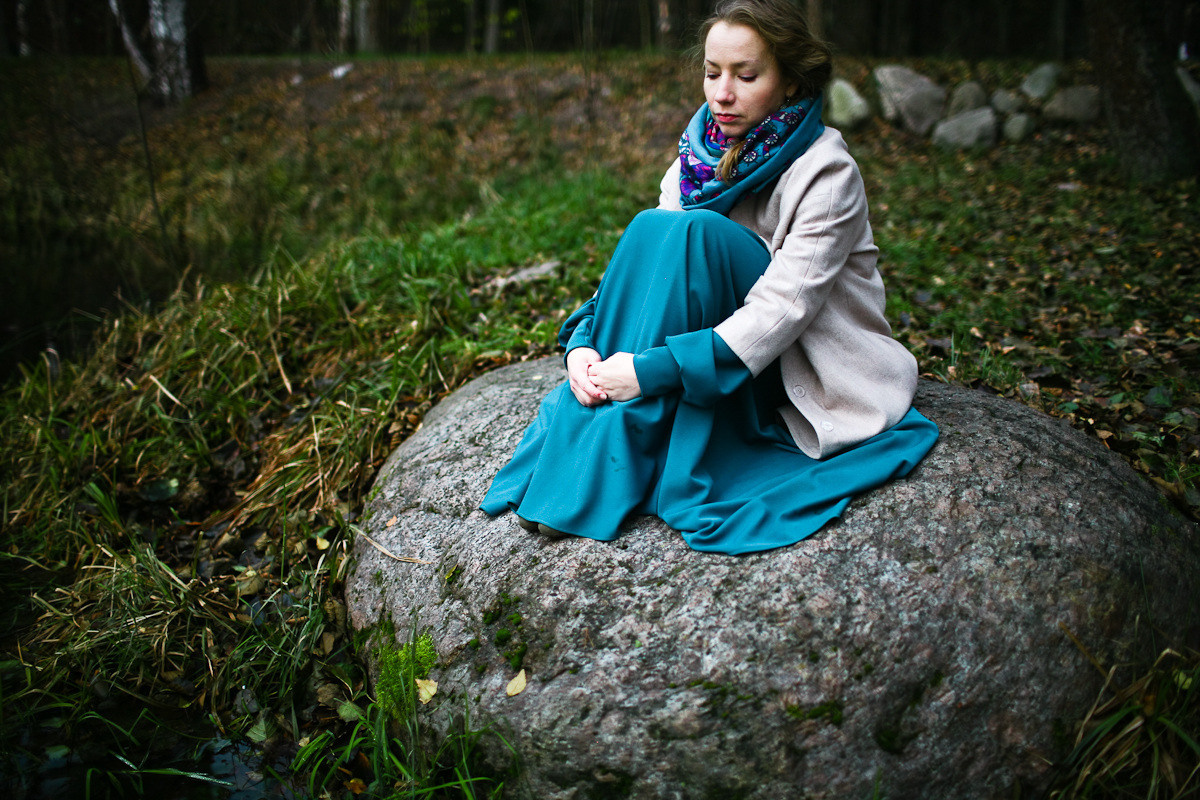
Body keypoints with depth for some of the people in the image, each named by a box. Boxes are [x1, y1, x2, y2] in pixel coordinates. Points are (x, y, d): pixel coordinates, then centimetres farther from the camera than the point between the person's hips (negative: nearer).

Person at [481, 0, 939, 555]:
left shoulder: (826, 172, -18)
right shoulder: (702, 154, 0)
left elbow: (784, 306, -28)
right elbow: (645, 267, -5)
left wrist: (654, 368, -34)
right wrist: (584, 342, -24)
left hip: (798, 374, -6)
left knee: (688, 232, -28)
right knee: (651, 228, -19)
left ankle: (609, 468, -26)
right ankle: (567, 458, -20)